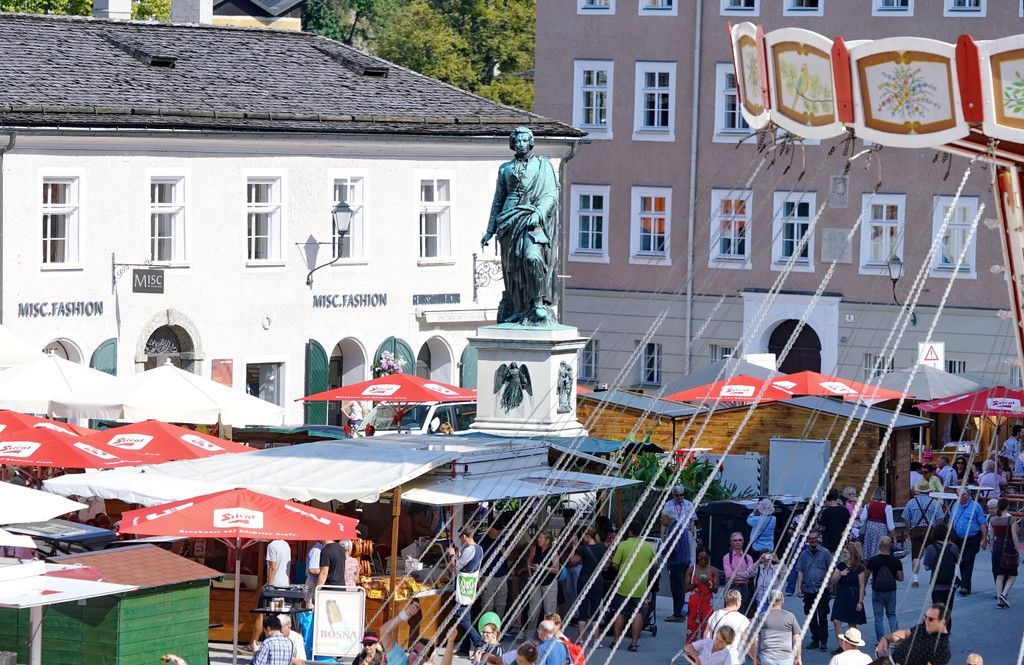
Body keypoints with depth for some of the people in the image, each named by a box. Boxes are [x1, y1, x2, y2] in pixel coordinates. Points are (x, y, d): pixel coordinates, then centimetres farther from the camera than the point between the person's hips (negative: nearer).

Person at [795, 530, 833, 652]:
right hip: (808, 590, 3)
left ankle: (823, 641, -1)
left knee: (822, 616, -6)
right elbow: (800, 571, 8)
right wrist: (799, 588, -1)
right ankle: (815, 640, 18)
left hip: (822, 589, -3)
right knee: (811, 617, 8)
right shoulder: (804, 554, 9)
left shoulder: (825, 553, 2)